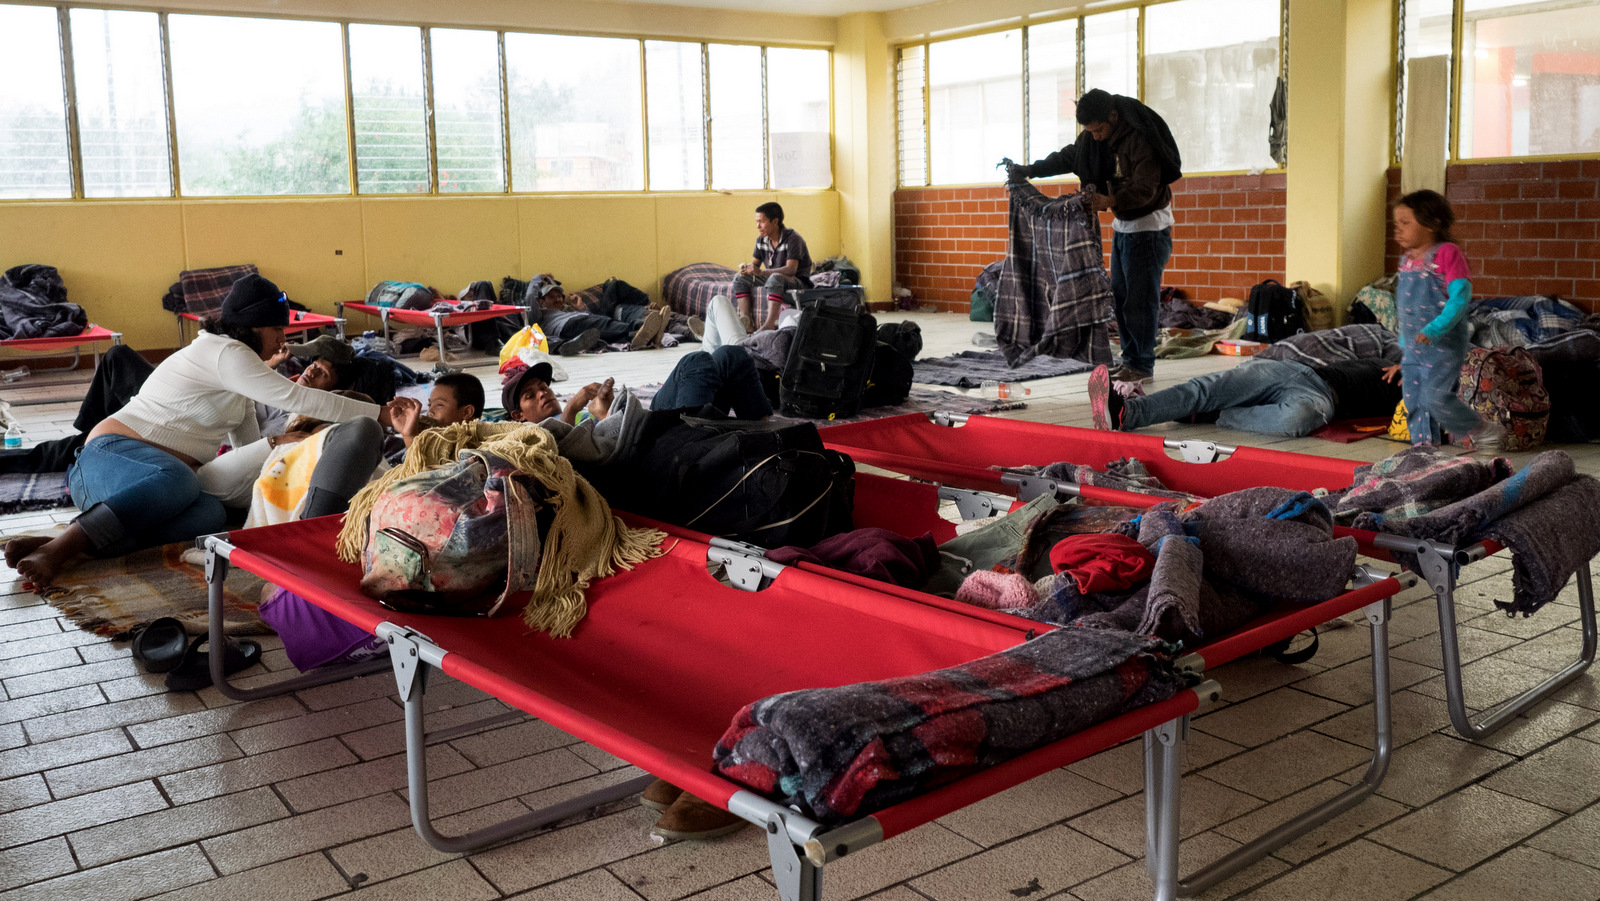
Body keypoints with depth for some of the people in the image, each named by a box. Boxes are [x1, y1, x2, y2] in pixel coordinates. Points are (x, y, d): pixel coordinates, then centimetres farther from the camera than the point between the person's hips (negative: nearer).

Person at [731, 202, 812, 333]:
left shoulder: (792, 238, -19)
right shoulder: (761, 240, 4)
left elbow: (791, 269, -29)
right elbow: (754, 264, 10)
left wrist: (761, 272, -37)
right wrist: (746, 268, -16)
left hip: (798, 282, -8)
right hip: (774, 281, 8)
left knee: (775, 278, -39)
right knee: (740, 278, -6)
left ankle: (769, 325, -47)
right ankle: (746, 322, -21)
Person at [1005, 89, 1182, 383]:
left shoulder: (1141, 139, -24)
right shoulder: (1094, 138, 0)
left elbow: (1144, 190, -31)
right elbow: (1067, 157, 16)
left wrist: (1110, 201, -46)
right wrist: (1029, 170, 8)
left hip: (1149, 224, -8)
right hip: (1122, 224, 8)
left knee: (1140, 298, -9)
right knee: (1120, 296, 8)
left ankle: (1143, 365, -2)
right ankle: (1130, 359, 14)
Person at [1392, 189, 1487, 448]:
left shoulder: (1447, 254, -12)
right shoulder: (1407, 259, 12)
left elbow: (1460, 298, -19)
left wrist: (1435, 329, -30)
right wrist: (1404, 343, 20)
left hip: (1443, 345, -8)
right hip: (1413, 347, 8)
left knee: (1436, 397, -11)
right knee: (1413, 399, 7)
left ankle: (1476, 431, 10)